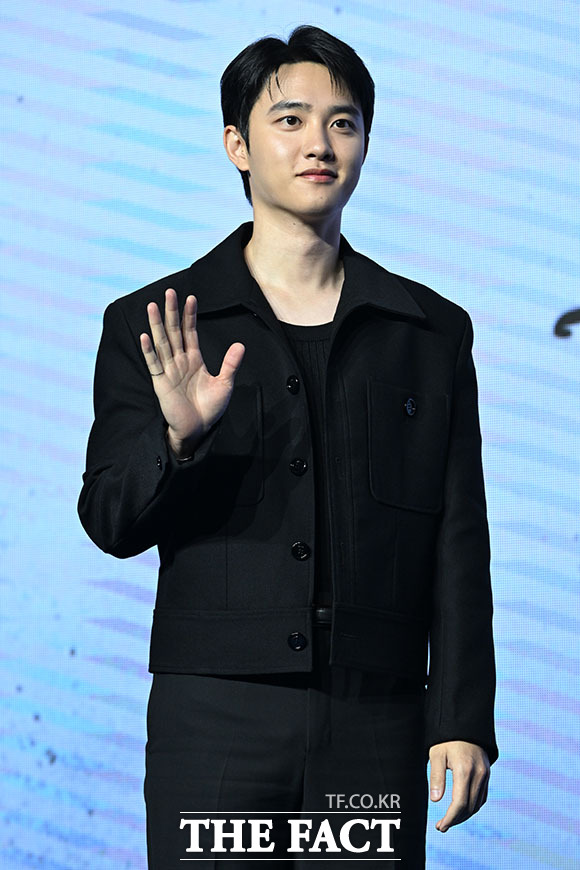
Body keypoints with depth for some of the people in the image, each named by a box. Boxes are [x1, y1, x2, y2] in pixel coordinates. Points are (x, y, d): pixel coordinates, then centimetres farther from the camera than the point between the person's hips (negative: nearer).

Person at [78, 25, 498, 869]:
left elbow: (459, 546, 8)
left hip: (375, 730, 1)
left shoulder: (432, 332, 10)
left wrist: (464, 722, 2)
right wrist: (179, 439, -18)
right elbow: (111, 522, 2)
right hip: (215, 725, -1)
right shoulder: (150, 326, 6)